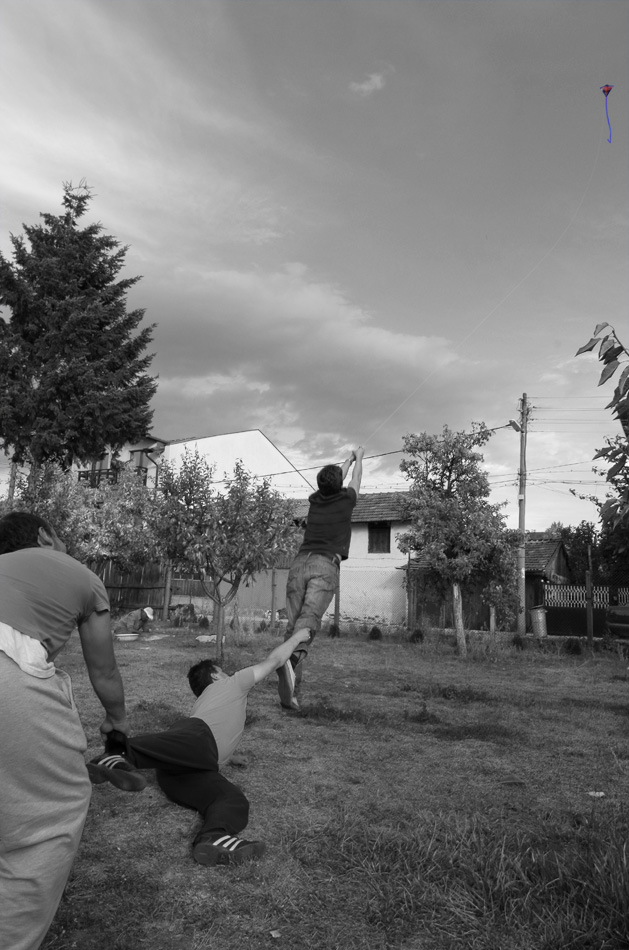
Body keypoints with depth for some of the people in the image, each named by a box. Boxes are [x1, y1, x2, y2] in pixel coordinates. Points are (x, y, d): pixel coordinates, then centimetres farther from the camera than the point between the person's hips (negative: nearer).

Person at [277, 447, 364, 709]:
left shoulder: (315, 500, 20)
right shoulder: (345, 500, 11)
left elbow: (334, 478, 41)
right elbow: (355, 480, 35)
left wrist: (349, 459, 58)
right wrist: (359, 458, 53)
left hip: (299, 563, 4)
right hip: (326, 566, -3)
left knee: (293, 623, -1)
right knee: (309, 618, -20)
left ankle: (288, 691, -10)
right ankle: (292, 658, -49)